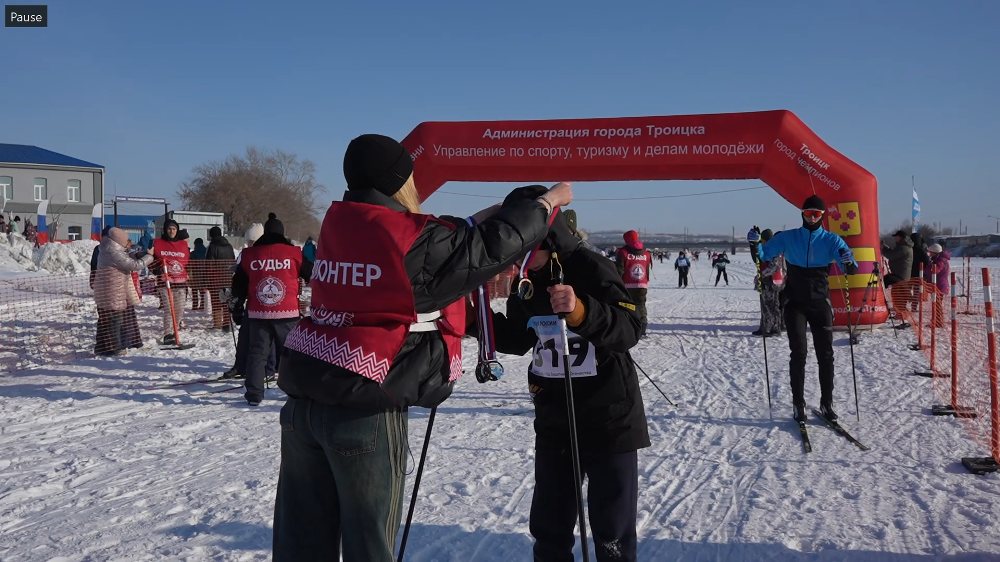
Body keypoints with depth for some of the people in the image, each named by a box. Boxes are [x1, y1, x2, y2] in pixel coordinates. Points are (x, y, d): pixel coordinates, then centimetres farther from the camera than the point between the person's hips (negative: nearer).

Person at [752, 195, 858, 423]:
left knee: (825, 354, 4)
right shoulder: (788, 237, 1)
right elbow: (764, 255, 3)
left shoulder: (831, 240, -1)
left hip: (820, 303, 1)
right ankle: (798, 405, 0)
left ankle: (826, 404, 14)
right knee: (799, 352, -7)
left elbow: (850, 267, -12)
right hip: (795, 303, -1)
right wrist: (755, 244, -18)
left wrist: (849, 263, -36)